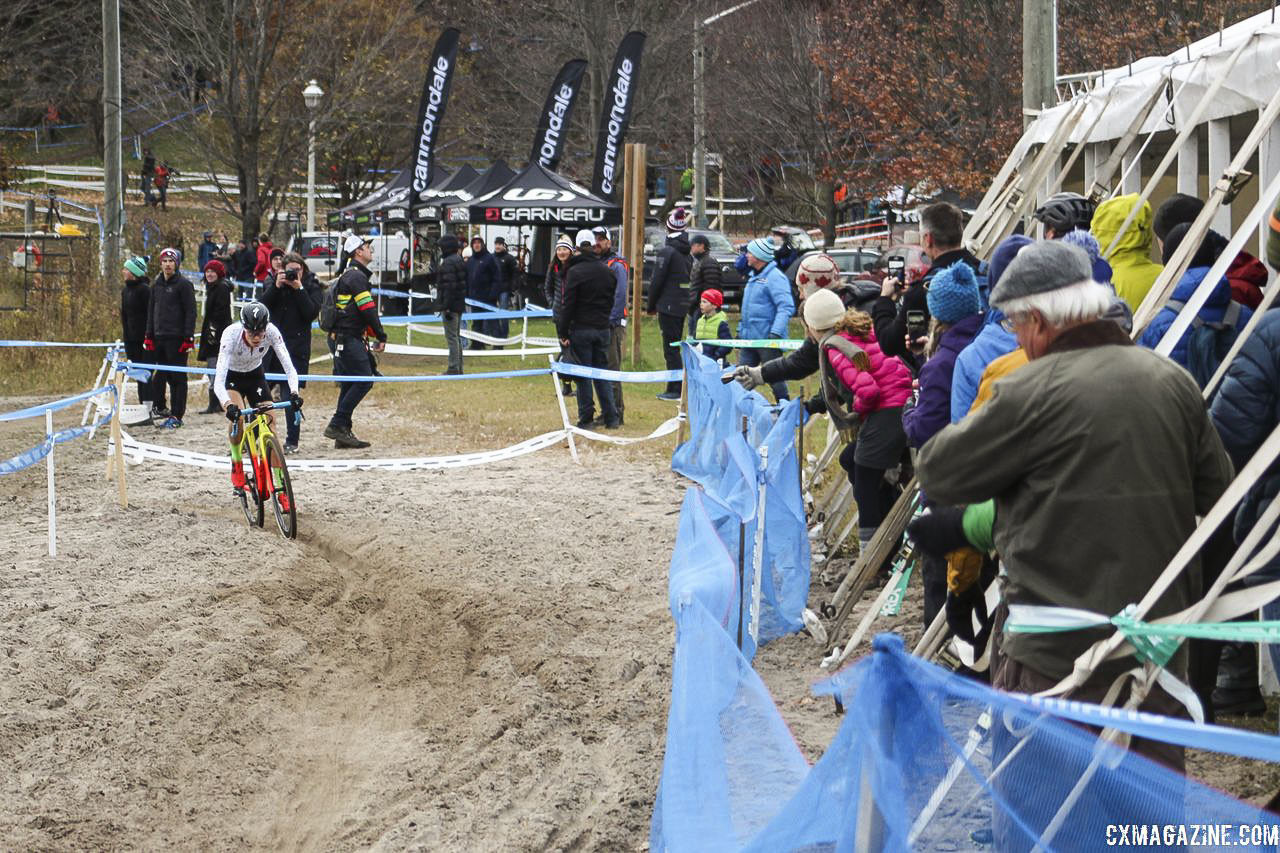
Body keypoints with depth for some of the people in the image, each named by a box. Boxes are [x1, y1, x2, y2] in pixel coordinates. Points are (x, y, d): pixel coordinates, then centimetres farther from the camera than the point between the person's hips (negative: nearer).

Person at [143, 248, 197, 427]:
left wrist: (189, 338, -13)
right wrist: (149, 336, 13)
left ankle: (177, 416, -3)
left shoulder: (184, 285, -4)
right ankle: (158, 408, 17)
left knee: (178, 377, -3)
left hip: (177, 338, -6)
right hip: (159, 338, 6)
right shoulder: (156, 286, 15)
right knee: (159, 376, 7)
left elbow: (191, 312, -7)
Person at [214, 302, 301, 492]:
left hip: (255, 376, 3)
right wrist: (228, 405, -60)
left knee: (270, 422, -10)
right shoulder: (231, 335, -37)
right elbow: (219, 382, -42)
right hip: (230, 376, -3)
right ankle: (237, 467, -4)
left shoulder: (271, 332, -29)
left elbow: (289, 367, -29)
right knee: (237, 417, -29)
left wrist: (294, 393, -48)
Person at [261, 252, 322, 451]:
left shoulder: (312, 287, 3)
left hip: (296, 347, -3)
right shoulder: (272, 282, 9)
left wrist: (299, 289, -15)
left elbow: (311, 313, -10)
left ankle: (292, 441, 0)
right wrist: (276, 287, -15)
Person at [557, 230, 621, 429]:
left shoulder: (575, 272, -10)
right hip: (602, 329, 5)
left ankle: (586, 418, 0)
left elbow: (568, 304, -11)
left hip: (581, 329, -5)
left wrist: (563, 332, -8)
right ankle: (611, 417, 7)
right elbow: (613, 300, 12)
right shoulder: (607, 271, 8)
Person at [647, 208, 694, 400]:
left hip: (668, 306, -8)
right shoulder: (686, 251, 11)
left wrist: (650, 306, -1)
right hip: (683, 306, 8)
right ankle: (674, 388, 17)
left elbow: (657, 281, -12)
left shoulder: (667, 251, -12)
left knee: (671, 349, -4)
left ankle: (675, 389, -5)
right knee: (675, 347, 14)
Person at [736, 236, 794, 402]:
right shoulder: (754, 276, 17)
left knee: (774, 378, -2)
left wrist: (776, 332, -30)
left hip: (767, 340, -9)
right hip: (749, 339, 10)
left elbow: (785, 307, -22)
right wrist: (741, 329, 23)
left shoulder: (775, 277, -15)